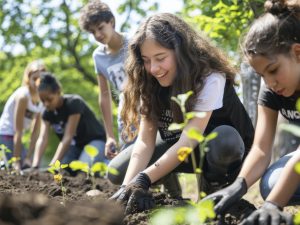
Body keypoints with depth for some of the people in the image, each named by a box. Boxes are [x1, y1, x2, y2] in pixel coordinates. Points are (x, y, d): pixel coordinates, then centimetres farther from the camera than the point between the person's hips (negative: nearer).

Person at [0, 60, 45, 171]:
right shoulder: (23, 95, -19)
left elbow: (35, 132, 1)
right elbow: (18, 131, -21)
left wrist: (28, 158, -6)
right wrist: (16, 161, -21)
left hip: (14, 138, 8)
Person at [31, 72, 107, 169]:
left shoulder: (74, 103, -26)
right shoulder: (48, 113, -8)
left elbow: (67, 137, -32)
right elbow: (42, 139, -21)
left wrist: (52, 165, -40)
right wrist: (35, 166, -36)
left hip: (95, 141, -6)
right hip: (75, 145, 6)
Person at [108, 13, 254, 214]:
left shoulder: (210, 78, -30)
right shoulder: (150, 84, -13)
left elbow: (189, 140, -36)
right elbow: (145, 140, -20)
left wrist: (143, 179, -43)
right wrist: (128, 186, -36)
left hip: (226, 147, -5)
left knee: (223, 140, -40)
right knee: (117, 172, -13)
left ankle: (213, 184, -10)